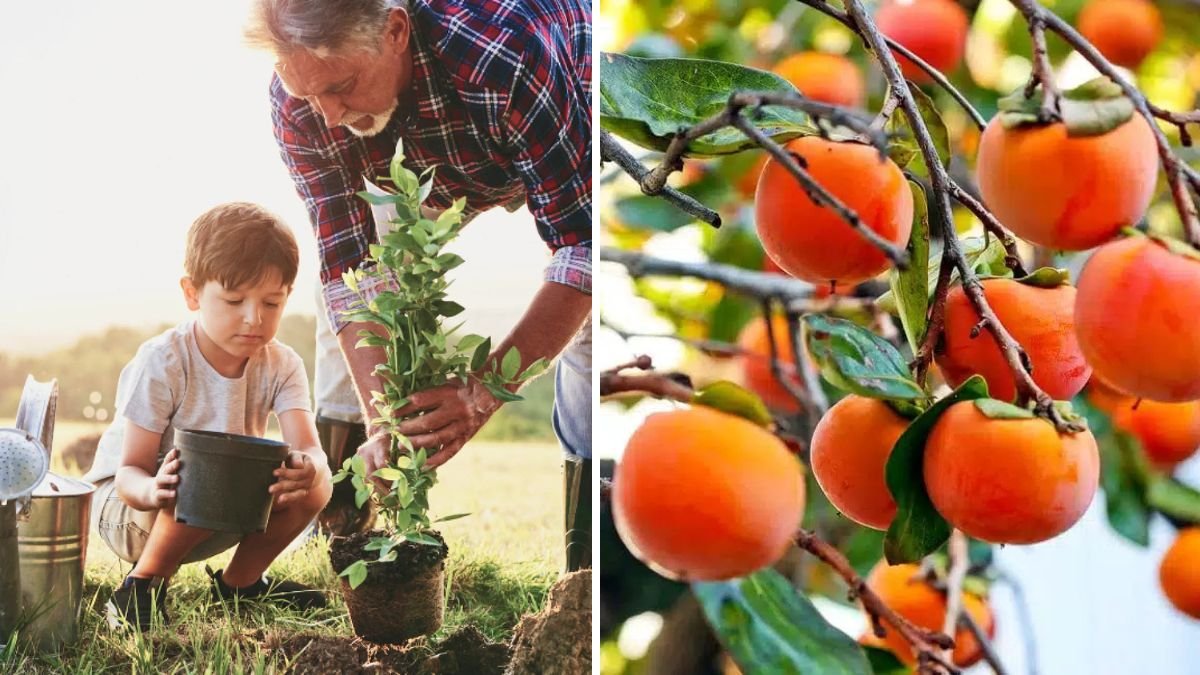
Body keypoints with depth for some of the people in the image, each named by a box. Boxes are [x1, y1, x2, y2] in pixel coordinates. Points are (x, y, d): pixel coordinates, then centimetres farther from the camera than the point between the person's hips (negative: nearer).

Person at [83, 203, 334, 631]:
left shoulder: (282, 366, -12)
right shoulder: (160, 363, -24)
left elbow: (308, 447, -26)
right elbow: (129, 472, -24)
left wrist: (309, 469, -52)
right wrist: (154, 491, -50)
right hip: (123, 504, -5)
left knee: (314, 483, -19)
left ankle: (240, 580, 3)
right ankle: (144, 582, -12)